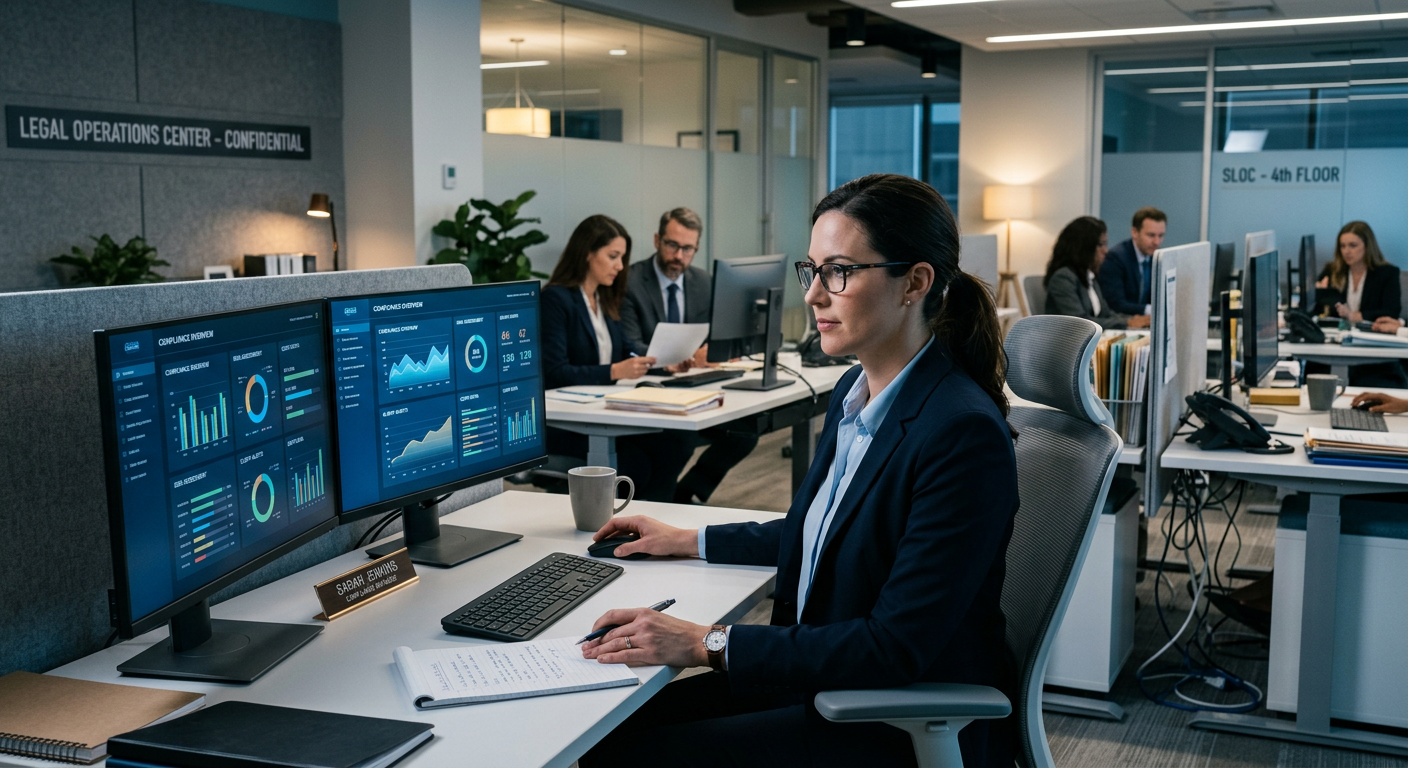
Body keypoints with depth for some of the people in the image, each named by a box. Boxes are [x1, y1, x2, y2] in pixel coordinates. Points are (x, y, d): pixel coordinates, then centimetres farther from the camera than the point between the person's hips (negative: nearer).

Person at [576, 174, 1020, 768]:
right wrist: (688, 541, 20)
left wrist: (707, 645, -25)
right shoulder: (856, 391, 4)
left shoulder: (964, 433, -24)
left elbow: (896, 648, -25)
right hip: (825, 677, 8)